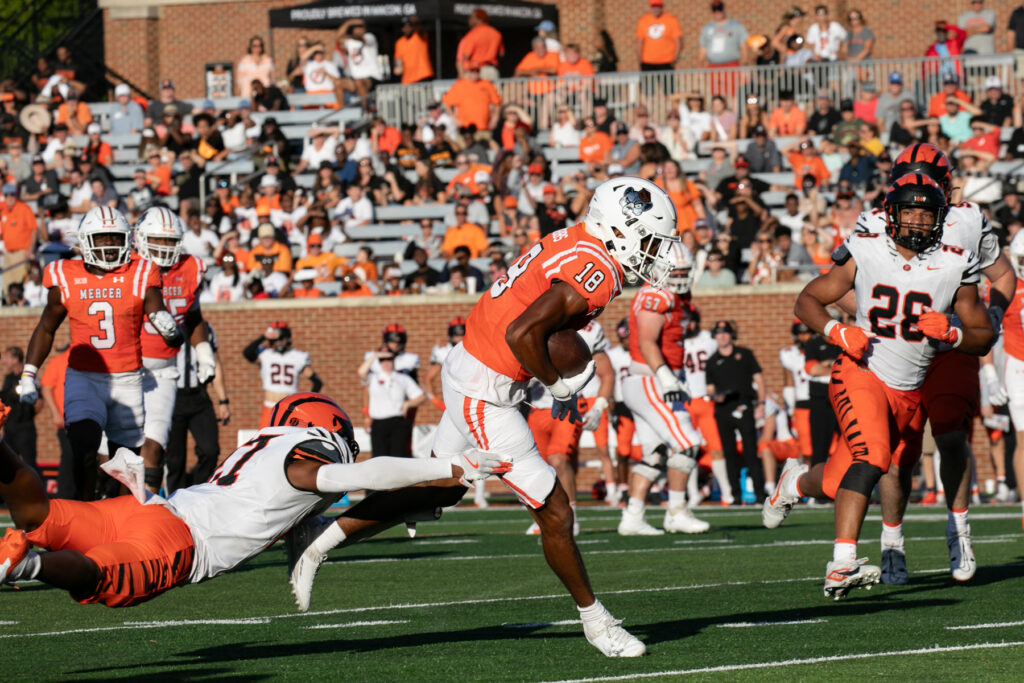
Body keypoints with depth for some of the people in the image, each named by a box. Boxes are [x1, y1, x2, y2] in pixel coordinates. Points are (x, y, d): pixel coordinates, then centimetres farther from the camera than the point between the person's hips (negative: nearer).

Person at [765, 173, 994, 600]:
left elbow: (983, 339, 7)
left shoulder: (953, 268, -1)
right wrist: (838, 332, -14)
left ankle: (797, 481, 45)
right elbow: (807, 300, 4)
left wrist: (950, 333, -15)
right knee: (872, 457, -30)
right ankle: (842, 566, -34)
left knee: (838, 484, 8)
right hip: (861, 374, -4)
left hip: (908, 393, 4)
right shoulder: (865, 256, -5)